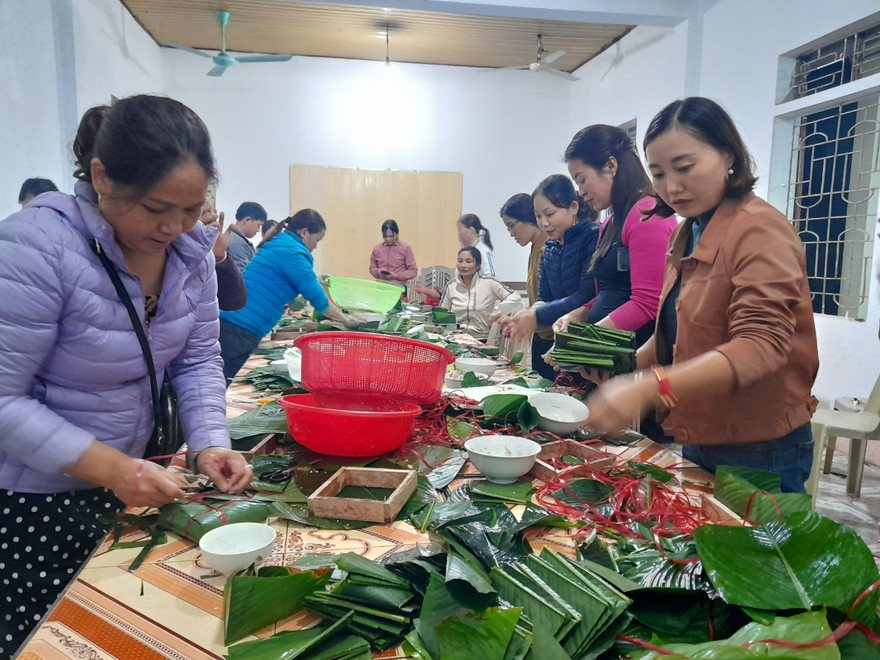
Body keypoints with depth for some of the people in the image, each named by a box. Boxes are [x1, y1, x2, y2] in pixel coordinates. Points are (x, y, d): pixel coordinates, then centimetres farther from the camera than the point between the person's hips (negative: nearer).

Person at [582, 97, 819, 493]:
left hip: (758, 452, -8)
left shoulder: (760, 230, -17)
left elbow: (760, 346, -29)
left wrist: (648, 387, -40)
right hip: (697, 443, 8)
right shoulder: (685, 235, 9)